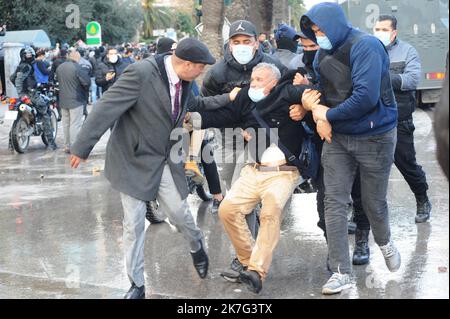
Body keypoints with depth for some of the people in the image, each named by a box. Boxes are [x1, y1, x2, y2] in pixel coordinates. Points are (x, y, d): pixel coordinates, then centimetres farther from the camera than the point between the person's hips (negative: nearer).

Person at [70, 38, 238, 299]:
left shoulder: (184, 81, 0)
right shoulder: (141, 73, -23)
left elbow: (195, 105, 21)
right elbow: (106, 109, -22)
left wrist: (228, 98, 11)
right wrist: (82, 148, -20)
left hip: (166, 161, 5)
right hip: (134, 160, -5)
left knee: (179, 213, 5)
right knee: (134, 224, 2)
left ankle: (197, 246, 39)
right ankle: (137, 285, 15)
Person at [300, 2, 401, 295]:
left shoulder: (365, 46, -19)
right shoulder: (323, 54, 4)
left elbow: (365, 97, -28)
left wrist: (329, 116, -15)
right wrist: (319, 115, -11)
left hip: (375, 137, -6)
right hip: (337, 137, 6)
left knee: (373, 201, 9)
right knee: (334, 202, -4)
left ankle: (385, 243, 41)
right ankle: (341, 272, 0)